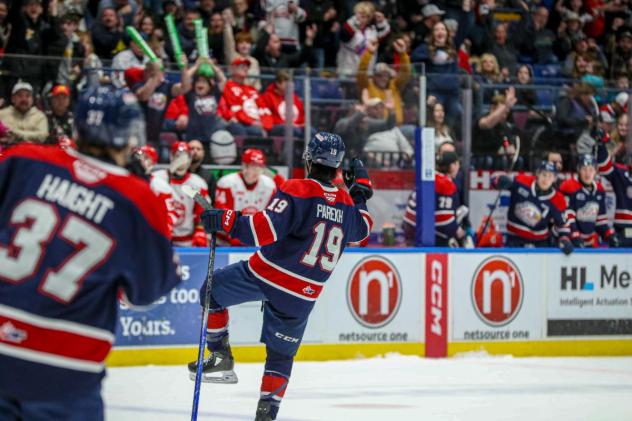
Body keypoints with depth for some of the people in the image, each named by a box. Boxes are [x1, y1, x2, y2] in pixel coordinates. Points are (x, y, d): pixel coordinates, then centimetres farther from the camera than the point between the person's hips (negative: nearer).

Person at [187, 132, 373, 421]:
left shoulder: (297, 191, -13)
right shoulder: (346, 203, 4)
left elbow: (265, 229, -24)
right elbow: (360, 231, 27)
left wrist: (226, 221, -18)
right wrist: (361, 192, 34)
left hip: (267, 275, -5)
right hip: (303, 295, 5)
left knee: (213, 289, 18)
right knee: (281, 353, 18)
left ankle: (221, 357, 12)